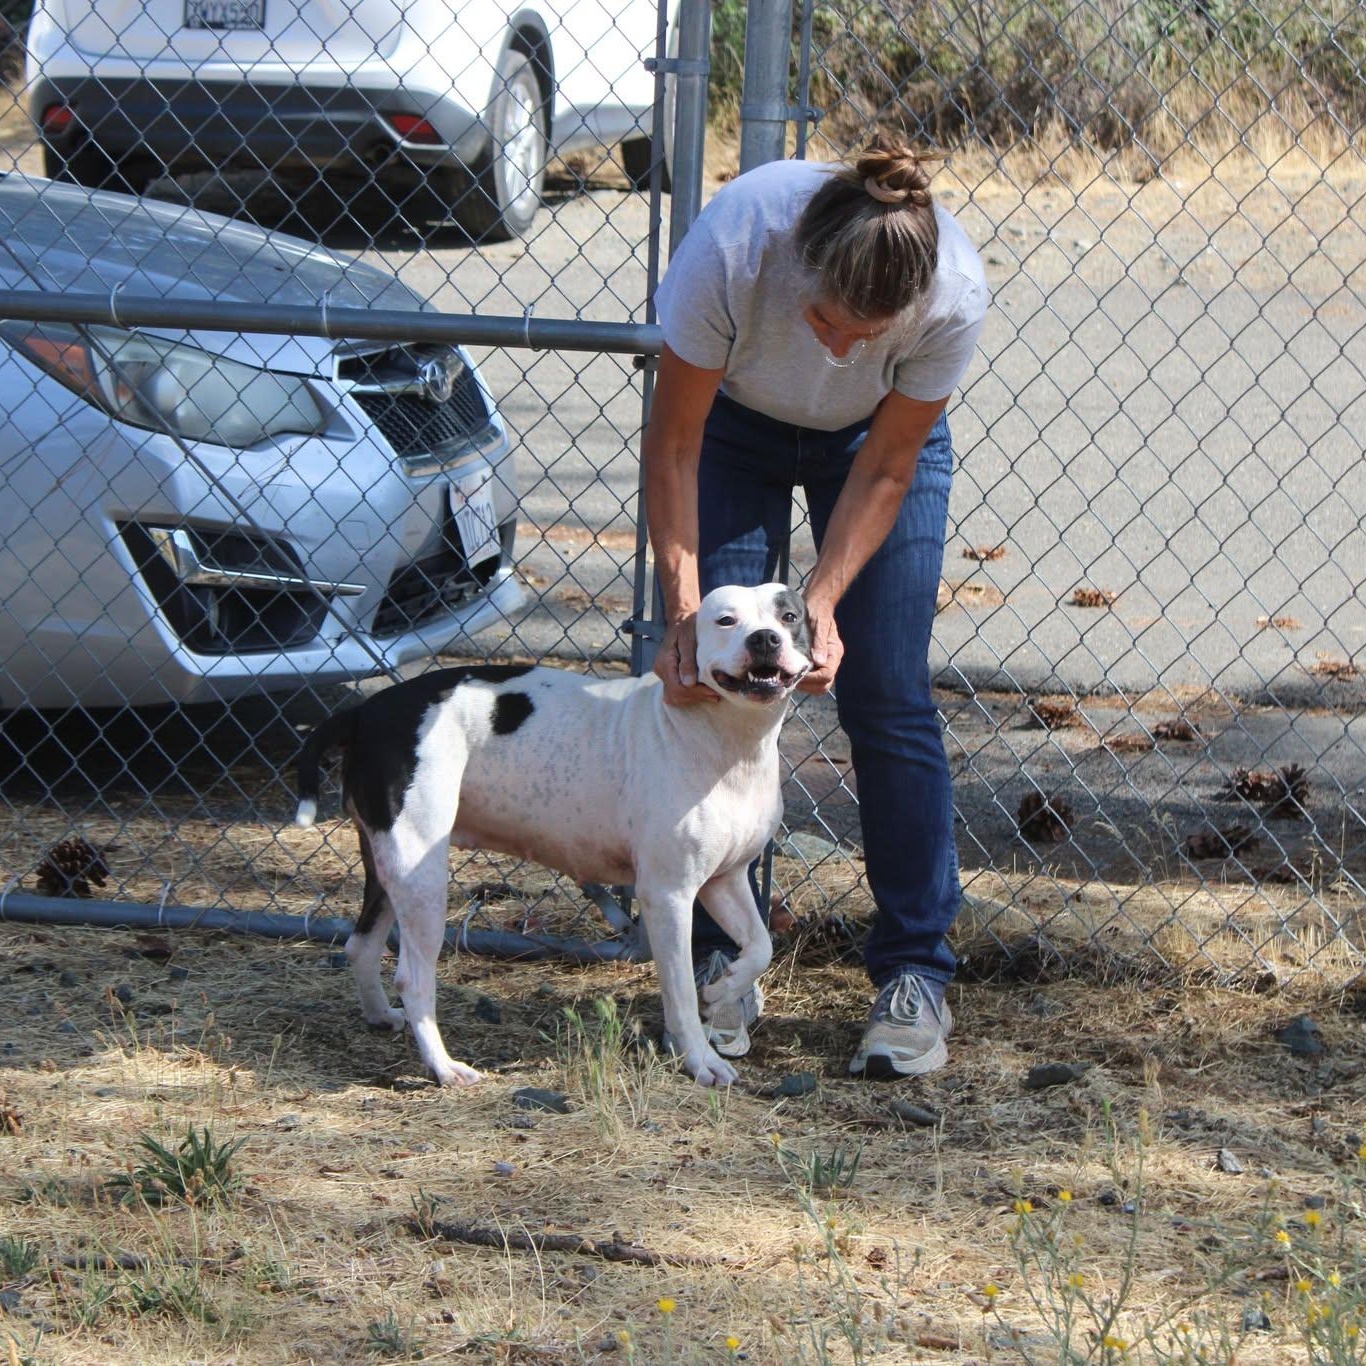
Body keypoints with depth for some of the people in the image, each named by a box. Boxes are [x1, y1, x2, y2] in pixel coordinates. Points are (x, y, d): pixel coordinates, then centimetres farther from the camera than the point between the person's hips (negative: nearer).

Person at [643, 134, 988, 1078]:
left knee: (887, 699, -7)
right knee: (715, 688, -6)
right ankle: (723, 965, 6)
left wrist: (823, 603, -29)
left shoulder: (955, 293, -37)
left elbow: (886, 468, -19)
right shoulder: (736, 243, -39)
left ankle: (917, 978, 0)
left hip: (877, 435, 0)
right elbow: (674, 442, -25)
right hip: (735, 423, 0)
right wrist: (684, 612, -31)